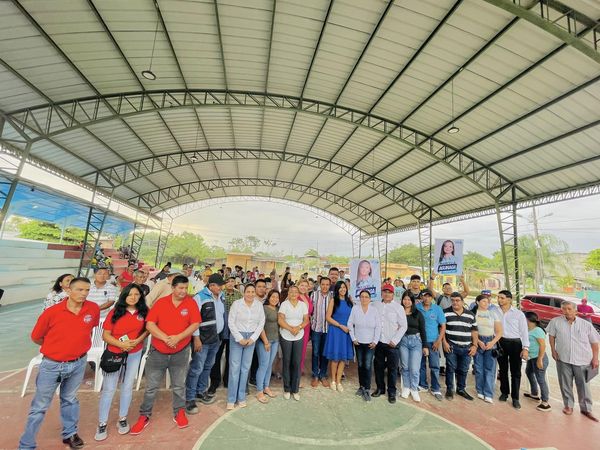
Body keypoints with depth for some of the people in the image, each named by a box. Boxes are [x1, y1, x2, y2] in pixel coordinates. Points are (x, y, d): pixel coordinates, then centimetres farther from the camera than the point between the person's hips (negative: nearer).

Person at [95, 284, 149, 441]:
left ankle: (122, 419, 32)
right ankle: (102, 424, 24)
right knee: (108, 389, 5)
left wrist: (138, 340, -15)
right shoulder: (115, 312, -12)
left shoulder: (143, 312, -7)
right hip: (114, 354, -2)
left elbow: (147, 329, 2)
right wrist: (121, 344, -23)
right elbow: (105, 335, -11)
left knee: (127, 387, 14)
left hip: (134, 355, 2)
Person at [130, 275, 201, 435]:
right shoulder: (160, 302, -8)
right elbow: (149, 324, -12)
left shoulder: (191, 303, -9)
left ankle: (179, 413, 35)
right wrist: (166, 338, -22)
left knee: (179, 385, 15)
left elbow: (195, 324, -12)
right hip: (158, 351, 0)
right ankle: (144, 416, 35)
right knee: (151, 387, 14)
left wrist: (178, 337, -23)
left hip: (181, 352, 0)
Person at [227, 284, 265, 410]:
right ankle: (231, 399, 17)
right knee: (234, 367, 1)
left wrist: (253, 338, -5)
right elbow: (231, 322, -9)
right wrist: (240, 338, -11)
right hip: (237, 337, -2)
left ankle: (241, 397, 26)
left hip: (251, 338, 3)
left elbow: (261, 323, 1)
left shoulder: (259, 305, -3)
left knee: (246, 368, 11)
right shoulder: (236, 303, -10)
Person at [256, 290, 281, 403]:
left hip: (275, 340, 6)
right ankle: (259, 392, 15)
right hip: (264, 340, -6)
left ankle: (266, 387, 31)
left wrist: (278, 339, 6)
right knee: (263, 365, 0)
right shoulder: (264, 308, -13)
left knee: (270, 365, 15)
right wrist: (266, 341, -15)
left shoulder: (278, 309, 7)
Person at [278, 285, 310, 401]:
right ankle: (287, 389, 25)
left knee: (297, 363, 4)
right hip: (286, 337, -1)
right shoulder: (284, 304, -5)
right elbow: (280, 320, -11)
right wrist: (291, 328, -20)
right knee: (287, 362, 8)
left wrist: (298, 327, -16)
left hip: (299, 337, 2)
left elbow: (306, 320, 1)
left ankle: (295, 389, 20)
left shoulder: (303, 305, 2)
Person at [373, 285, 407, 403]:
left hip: (392, 343, -3)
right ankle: (380, 388, 31)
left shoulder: (398, 307, -6)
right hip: (379, 342, 3)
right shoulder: (376, 305, 2)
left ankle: (391, 392, 24)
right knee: (378, 366, 13)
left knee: (392, 368, 7)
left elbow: (403, 326, -5)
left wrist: (394, 340, -8)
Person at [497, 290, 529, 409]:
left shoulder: (519, 313, -5)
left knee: (515, 371, 4)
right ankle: (504, 392, 30)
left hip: (515, 343, -2)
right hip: (500, 342, 2)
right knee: (503, 369, 14)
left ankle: (515, 398, 16)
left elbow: (524, 331, -5)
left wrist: (525, 348, -10)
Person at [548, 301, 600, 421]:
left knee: (584, 386, 10)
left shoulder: (586, 324, -4)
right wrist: (553, 351, 0)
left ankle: (586, 409, 28)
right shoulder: (556, 322, -5)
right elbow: (551, 336, 4)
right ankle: (568, 405, 26)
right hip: (563, 359, 0)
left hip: (583, 360, 0)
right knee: (565, 384, 10)